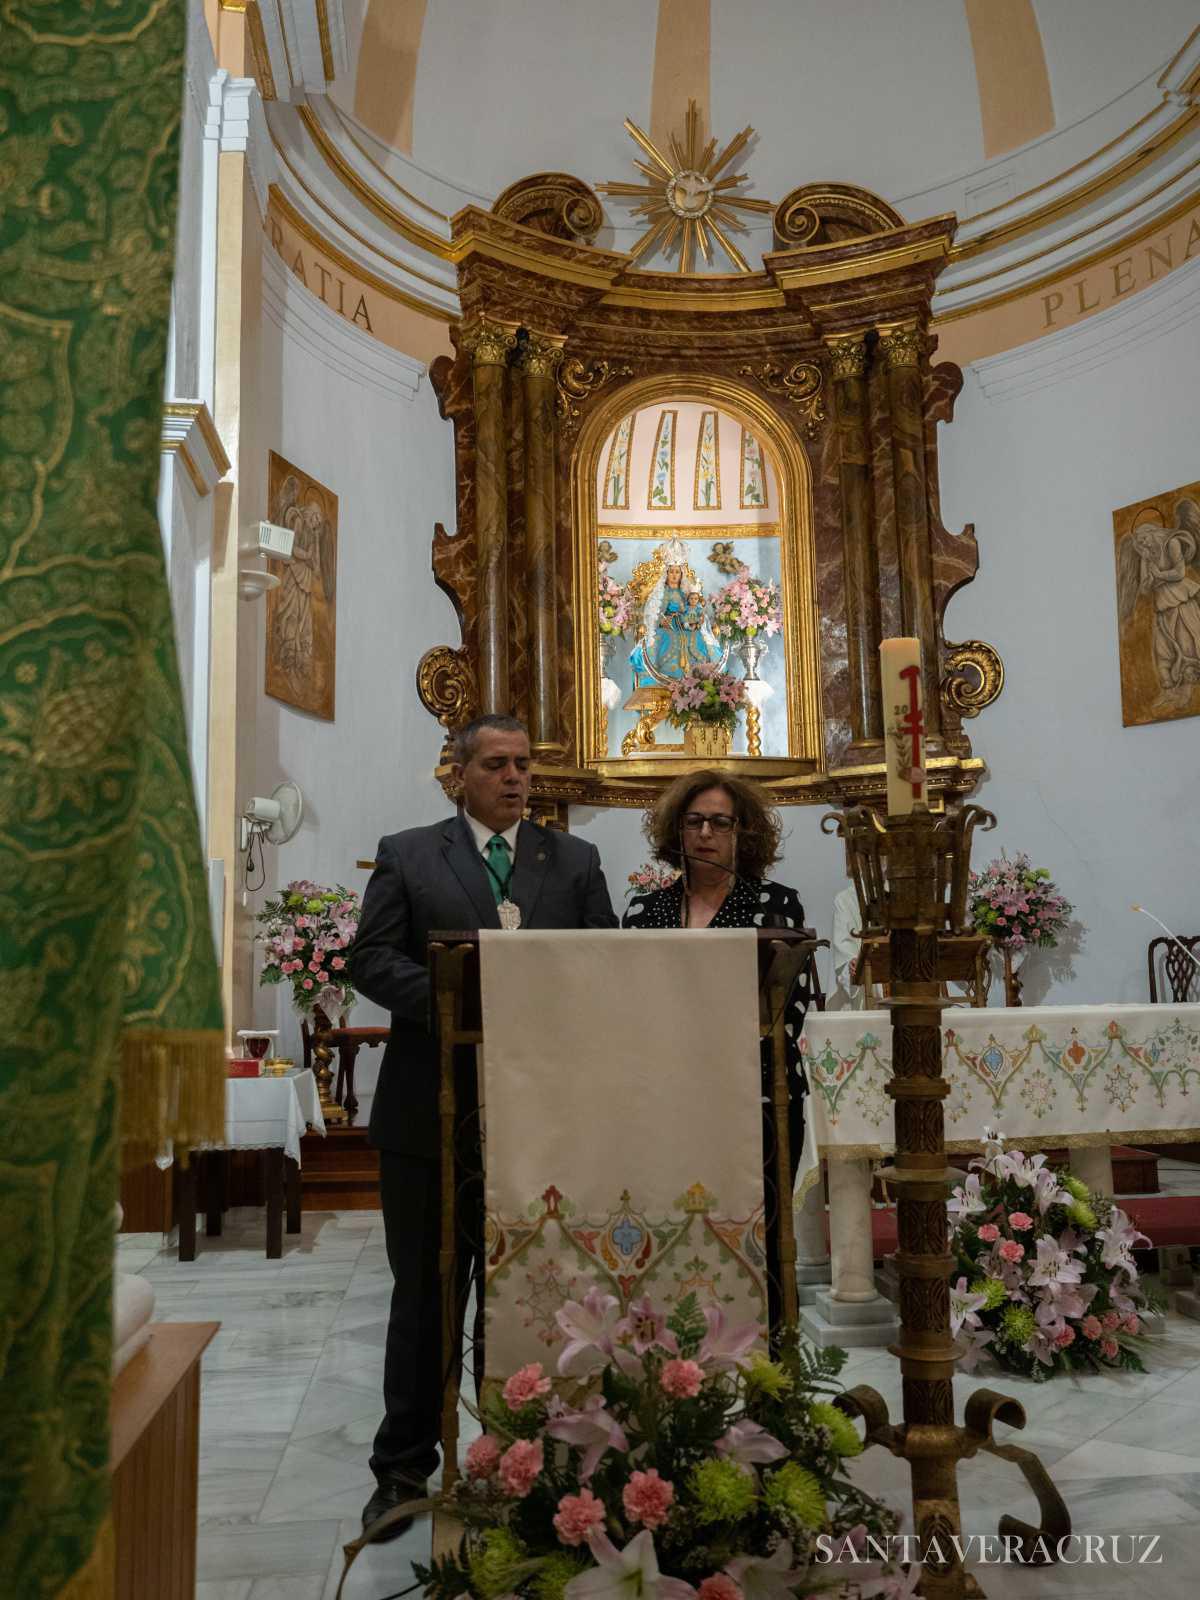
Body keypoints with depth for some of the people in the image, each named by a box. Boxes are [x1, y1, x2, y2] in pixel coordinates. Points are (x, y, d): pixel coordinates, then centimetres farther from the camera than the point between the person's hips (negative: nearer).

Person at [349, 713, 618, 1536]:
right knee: (425, 1292, 10)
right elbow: (371, 959, -5)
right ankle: (405, 1468, 25)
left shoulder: (576, 860, 9)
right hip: (431, 1106, -1)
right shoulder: (406, 854, 4)